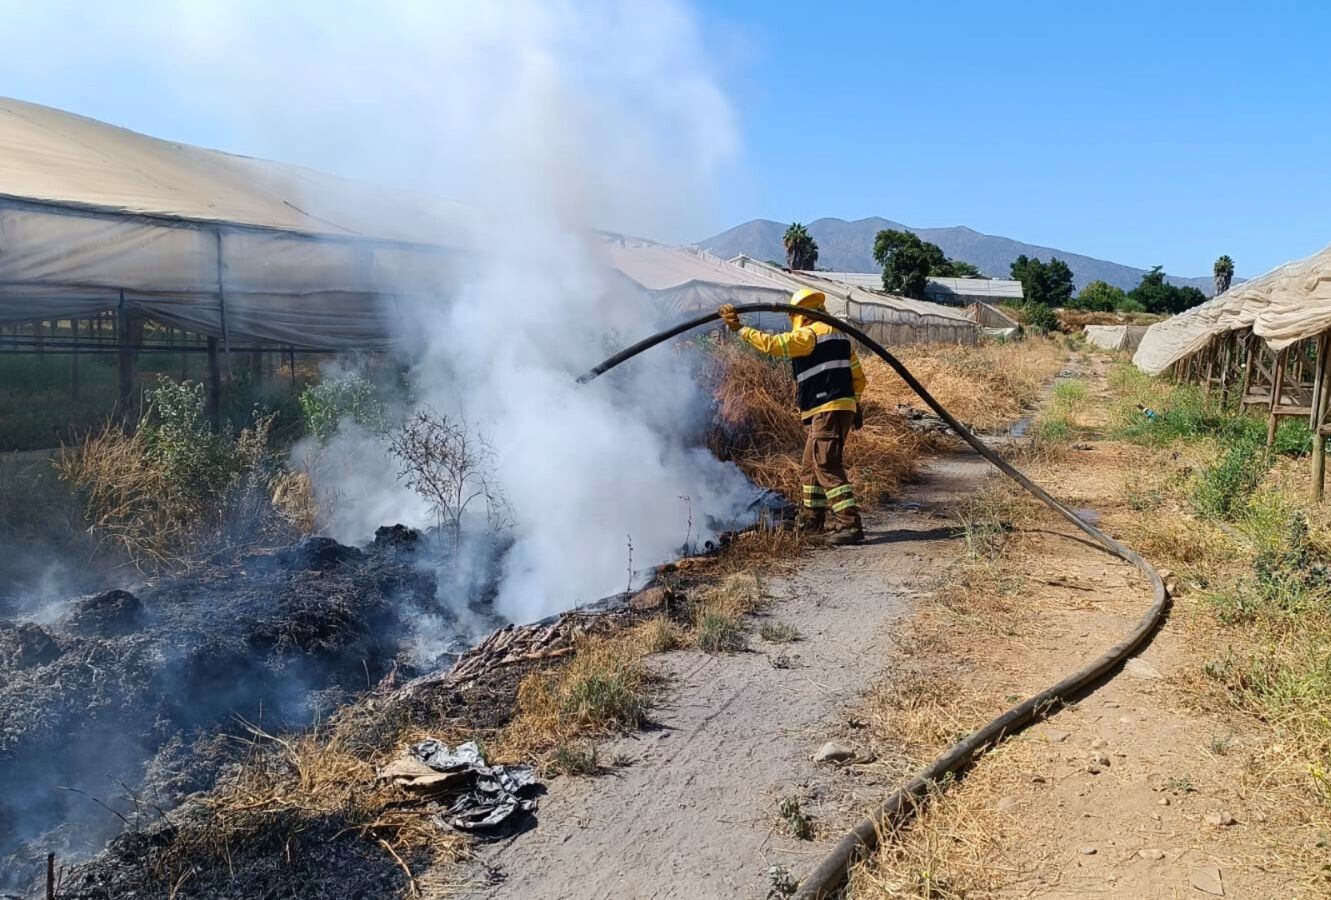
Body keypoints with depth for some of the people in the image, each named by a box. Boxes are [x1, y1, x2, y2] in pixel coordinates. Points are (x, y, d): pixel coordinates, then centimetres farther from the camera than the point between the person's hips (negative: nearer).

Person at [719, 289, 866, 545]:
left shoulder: (809, 334, -9)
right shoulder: (840, 335, 19)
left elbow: (771, 344, -15)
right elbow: (858, 377, 21)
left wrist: (739, 328, -7)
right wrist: (856, 404, 29)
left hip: (827, 410, -10)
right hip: (843, 406, 10)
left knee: (827, 467, -13)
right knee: (811, 466, 19)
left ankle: (850, 524, -18)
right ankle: (812, 519, 29)